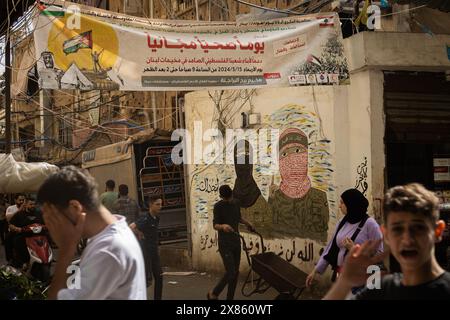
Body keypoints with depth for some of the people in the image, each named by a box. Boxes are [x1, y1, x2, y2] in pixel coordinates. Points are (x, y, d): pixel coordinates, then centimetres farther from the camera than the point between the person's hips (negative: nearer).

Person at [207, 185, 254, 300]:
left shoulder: (236, 203, 8)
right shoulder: (218, 206, -11)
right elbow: (215, 225, -15)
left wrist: (247, 223, 10)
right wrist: (222, 226, -35)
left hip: (236, 242, 7)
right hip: (225, 244, -7)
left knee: (236, 272, 7)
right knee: (230, 272, -13)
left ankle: (230, 298, 17)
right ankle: (213, 294, 5)